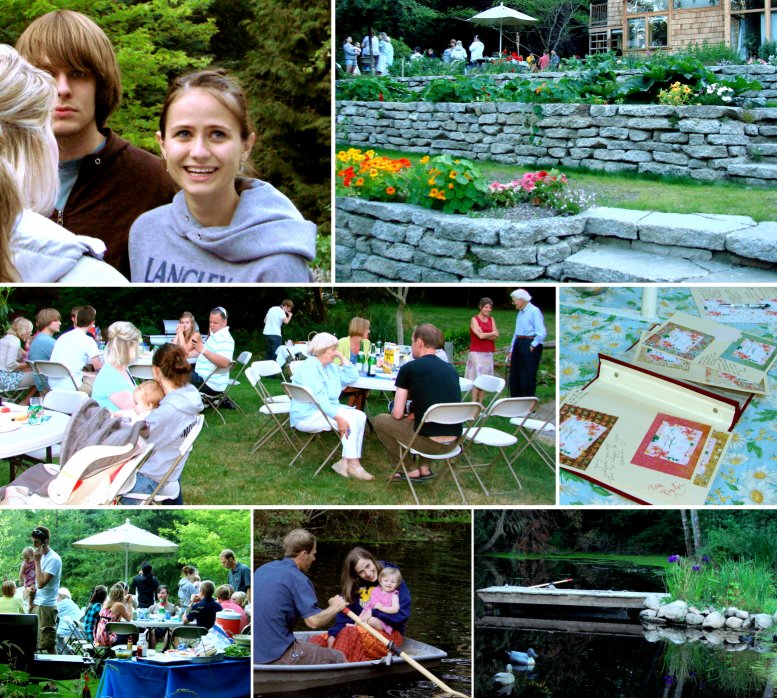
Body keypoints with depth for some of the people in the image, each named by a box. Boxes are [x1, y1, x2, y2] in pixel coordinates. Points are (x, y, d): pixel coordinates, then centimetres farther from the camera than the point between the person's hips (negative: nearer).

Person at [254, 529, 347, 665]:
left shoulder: (263, 569, 11)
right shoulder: (297, 579, -13)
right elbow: (314, 621, -19)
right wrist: (335, 607, -2)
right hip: (277, 657, -8)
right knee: (337, 658, 5)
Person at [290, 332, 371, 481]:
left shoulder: (330, 367, 15)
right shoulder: (310, 367, -17)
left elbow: (352, 377, 19)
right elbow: (318, 398, -26)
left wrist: (342, 357, 9)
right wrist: (337, 416, -33)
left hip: (328, 408, 10)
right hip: (307, 415, -10)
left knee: (360, 416, -7)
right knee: (350, 418, -24)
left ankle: (345, 462, -16)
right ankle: (353, 464, -24)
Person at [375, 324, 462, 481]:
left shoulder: (409, 368, -6)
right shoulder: (451, 369, 9)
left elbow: (397, 414, -4)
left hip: (429, 442, -6)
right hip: (452, 443, 6)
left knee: (380, 421, 17)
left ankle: (410, 469, 17)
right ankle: (423, 468, 24)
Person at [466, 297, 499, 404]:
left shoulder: (491, 320, 12)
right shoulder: (474, 320, -2)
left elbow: (496, 336, 2)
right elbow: (480, 335, -12)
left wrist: (484, 334, -11)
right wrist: (492, 333, 0)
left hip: (488, 353, 5)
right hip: (476, 352, -5)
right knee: (476, 378, -9)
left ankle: (480, 403, 7)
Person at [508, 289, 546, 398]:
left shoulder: (534, 311, -10)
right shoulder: (520, 313, 17)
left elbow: (541, 332, -16)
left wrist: (532, 346, -15)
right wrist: (512, 350, 20)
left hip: (529, 345, -9)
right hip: (519, 345, 9)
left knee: (528, 377, -5)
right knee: (514, 376, 9)